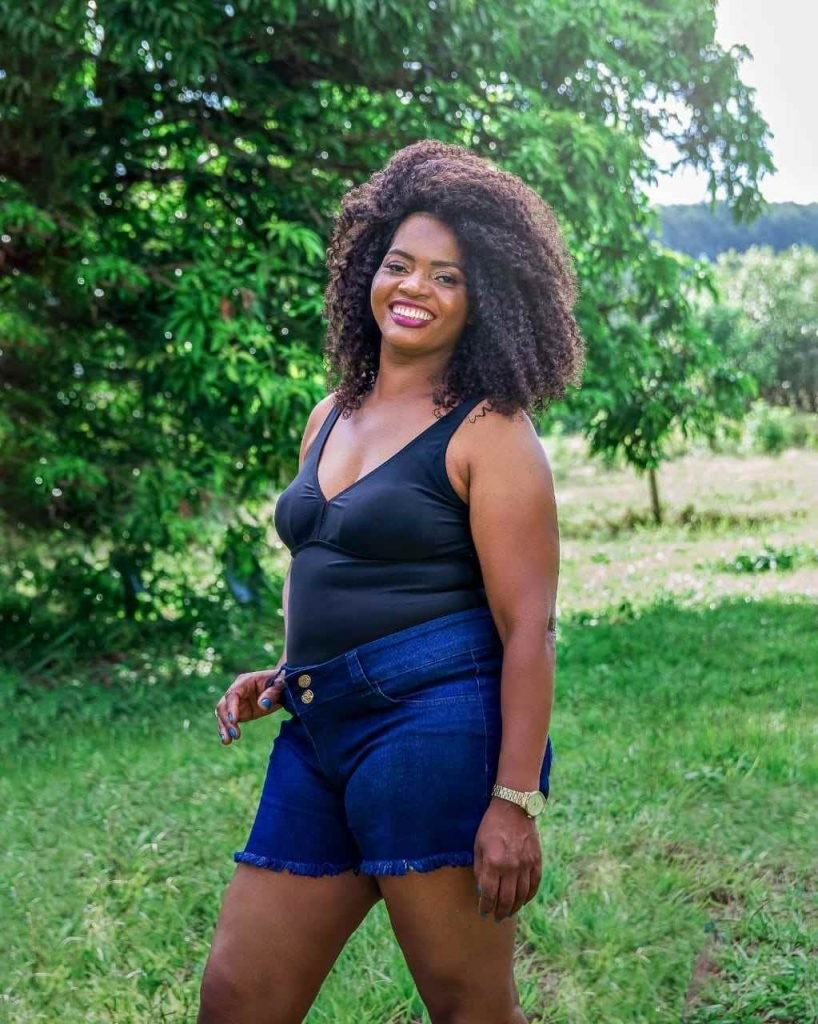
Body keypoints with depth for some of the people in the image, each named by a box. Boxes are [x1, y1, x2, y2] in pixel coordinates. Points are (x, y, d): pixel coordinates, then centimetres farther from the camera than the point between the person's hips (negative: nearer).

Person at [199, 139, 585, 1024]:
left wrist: (515, 801, -18)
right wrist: (284, 676, 11)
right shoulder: (329, 419, 16)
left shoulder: (488, 433, -6)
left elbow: (529, 628, -12)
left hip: (440, 727, -7)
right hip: (318, 737, 7)